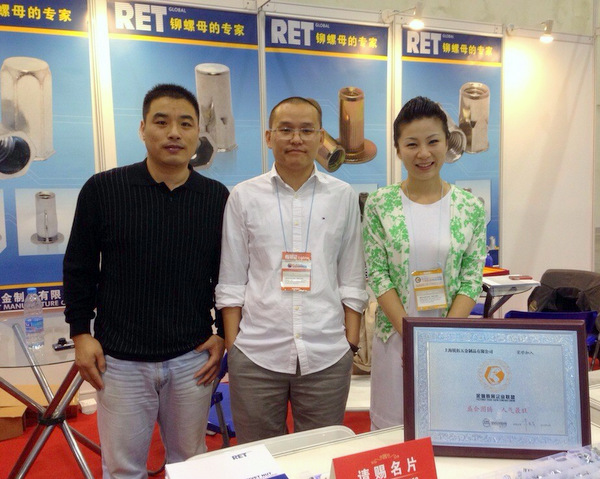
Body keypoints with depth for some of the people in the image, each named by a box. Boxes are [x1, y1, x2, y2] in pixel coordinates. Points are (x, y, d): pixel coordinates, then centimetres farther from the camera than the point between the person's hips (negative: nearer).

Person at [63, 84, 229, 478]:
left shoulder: (217, 197, -1)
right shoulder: (102, 189, -5)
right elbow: (79, 267, 3)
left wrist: (223, 333, 4)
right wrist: (81, 332, 1)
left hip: (193, 358, 2)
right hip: (121, 359, -1)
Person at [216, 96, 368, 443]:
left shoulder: (343, 196, 4)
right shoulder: (244, 197, 2)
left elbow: (352, 280, 6)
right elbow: (231, 282, 4)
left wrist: (352, 344, 3)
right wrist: (231, 346, 1)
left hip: (327, 355, 1)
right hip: (255, 354, 0)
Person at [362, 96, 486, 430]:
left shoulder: (471, 208, -1)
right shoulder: (380, 204, -4)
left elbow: (472, 279, -2)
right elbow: (377, 274, -6)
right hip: (396, 337, -1)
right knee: (394, 429, 11)